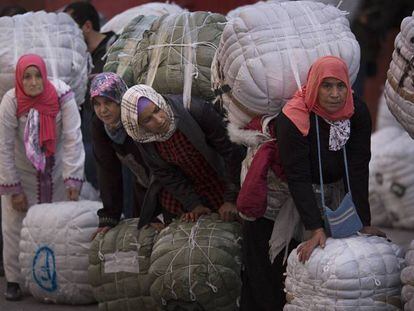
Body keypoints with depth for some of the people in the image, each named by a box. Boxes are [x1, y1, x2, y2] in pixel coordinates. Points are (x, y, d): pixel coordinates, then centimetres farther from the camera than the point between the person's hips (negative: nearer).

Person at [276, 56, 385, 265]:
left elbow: (358, 170, -18)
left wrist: (364, 223, -22)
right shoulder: (292, 120, -30)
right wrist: (316, 230, -36)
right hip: (305, 192, -4)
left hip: (338, 186, 4)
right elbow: (298, 178, -31)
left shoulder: (358, 113, -18)